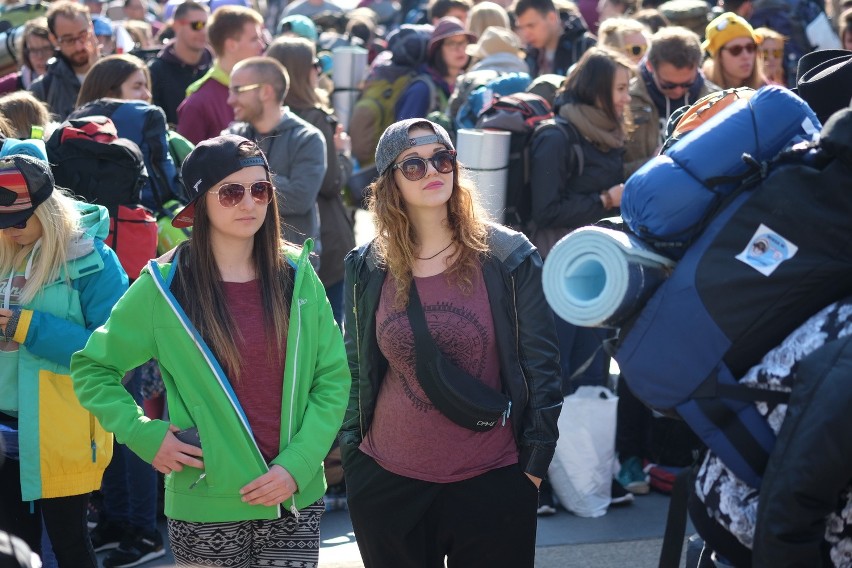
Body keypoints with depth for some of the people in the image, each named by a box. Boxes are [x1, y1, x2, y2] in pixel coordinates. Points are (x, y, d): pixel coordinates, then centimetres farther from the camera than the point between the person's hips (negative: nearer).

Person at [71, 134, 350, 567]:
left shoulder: (296, 276, 2)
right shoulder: (163, 287, -4)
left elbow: (332, 377, 2)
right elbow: (92, 368, 4)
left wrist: (297, 466, -9)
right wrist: (144, 434, -8)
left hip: (296, 500, 2)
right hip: (208, 508, -2)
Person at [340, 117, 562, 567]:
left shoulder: (508, 257, -5)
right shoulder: (367, 269, 1)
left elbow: (541, 363, -2)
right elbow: (356, 369, 11)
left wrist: (534, 462, -3)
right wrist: (351, 453, 7)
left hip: (492, 481, -2)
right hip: (386, 480, 2)